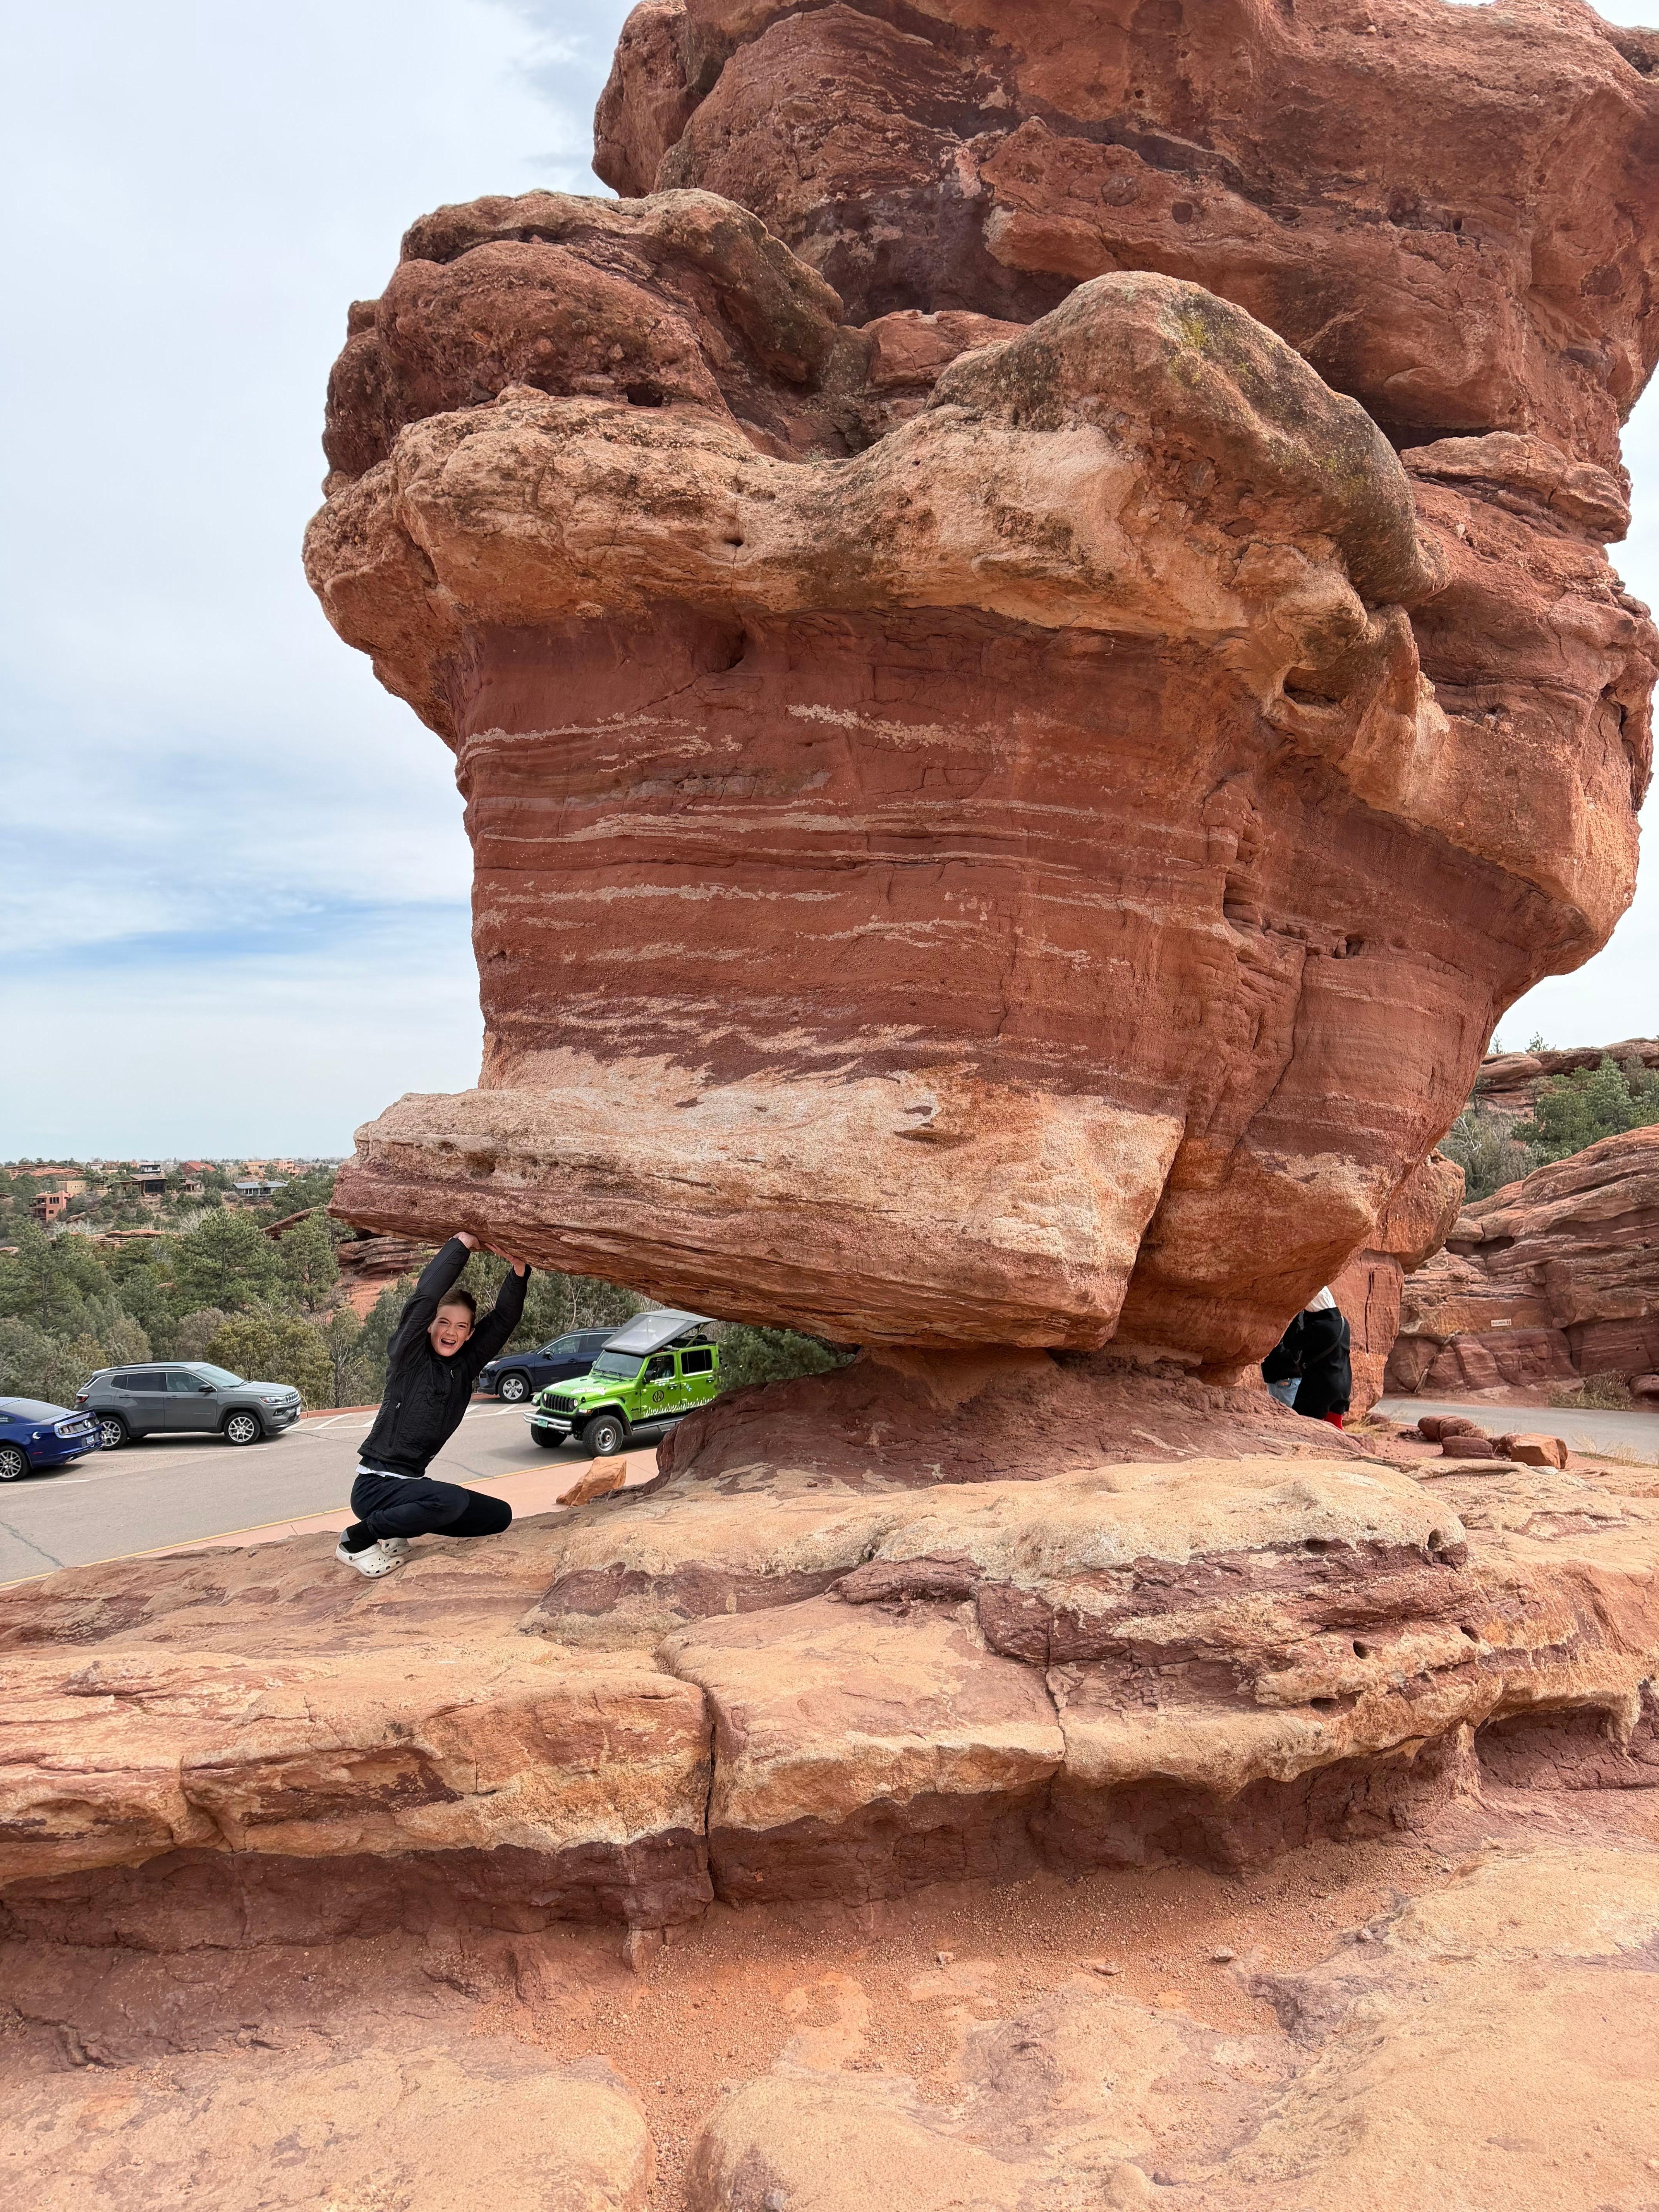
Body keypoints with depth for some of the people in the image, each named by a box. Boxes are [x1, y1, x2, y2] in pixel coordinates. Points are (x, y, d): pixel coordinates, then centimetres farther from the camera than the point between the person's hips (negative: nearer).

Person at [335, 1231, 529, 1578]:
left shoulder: (466, 1365, 3)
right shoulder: (409, 1357, -12)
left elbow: (505, 1319, -3)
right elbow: (424, 1298, -27)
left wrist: (519, 1272, -20)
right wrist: (462, 1244, -25)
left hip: (412, 1483, 8)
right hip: (376, 1483, -8)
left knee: (499, 1516, 8)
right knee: (453, 1499, -33)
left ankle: (393, 1531, 10)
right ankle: (357, 1540, -11)